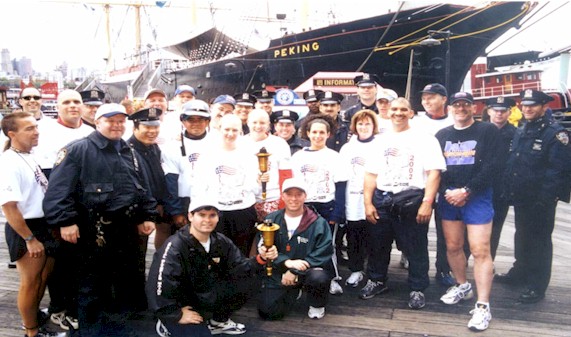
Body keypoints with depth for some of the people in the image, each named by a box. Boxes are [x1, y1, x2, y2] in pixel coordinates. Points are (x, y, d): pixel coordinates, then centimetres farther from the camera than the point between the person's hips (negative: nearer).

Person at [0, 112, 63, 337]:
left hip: (43, 225, 8)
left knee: (44, 276, 23)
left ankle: (35, 315, 44)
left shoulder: (29, 157, 6)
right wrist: (29, 239, -22)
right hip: (25, 230, -8)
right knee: (30, 282, 8)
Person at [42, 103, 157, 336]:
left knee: (127, 280, 17)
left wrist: (147, 216, 11)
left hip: (127, 229, 7)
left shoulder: (131, 154, 14)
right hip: (92, 231, -6)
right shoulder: (77, 150, -8)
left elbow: (143, 189, 18)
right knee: (91, 284, 5)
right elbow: (59, 189, -15)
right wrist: (65, 221, -21)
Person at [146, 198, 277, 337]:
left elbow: (239, 268, -9)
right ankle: (168, 325, 9)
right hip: (179, 304, -6)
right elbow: (159, 285, -32)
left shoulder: (221, 242, -6)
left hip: (205, 296, 6)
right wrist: (177, 315, -22)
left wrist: (260, 258, -27)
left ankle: (218, 322, 17)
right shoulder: (174, 247, -27)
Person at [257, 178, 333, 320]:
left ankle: (317, 305, 2)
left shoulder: (318, 223, -11)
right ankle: (293, 292, 22)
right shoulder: (272, 219, 0)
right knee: (267, 312, -11)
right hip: (278, 273, 3)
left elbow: (323, 254, -14)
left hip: (307, 270, -3)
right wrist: (287, 262, -22)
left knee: (319, 278, -36)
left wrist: (295, 271, -20)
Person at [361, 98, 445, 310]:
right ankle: (377, 281, 33)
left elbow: (434, 172, -7)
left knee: (415, 248, 4)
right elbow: (371, 174, 13)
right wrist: (368, 203, 5)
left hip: (412, 199, -4)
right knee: (377, 244, 14)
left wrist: (427, 203, -16)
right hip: (381, 199, 5)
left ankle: (417, 289, 21)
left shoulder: (424, 139, 1)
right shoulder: (381, 141, 15)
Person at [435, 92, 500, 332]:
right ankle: (462, 286, 32)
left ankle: (483, 306, -1)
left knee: (480, 250, -8)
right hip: (448, 198, 4)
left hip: (477, 197, -4)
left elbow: (490, 167, -9)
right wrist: (446, 192, -8)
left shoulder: (488, 131, 0)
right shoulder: (442, 135, 13)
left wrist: (466, 191, -15)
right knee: (452, 247, 10)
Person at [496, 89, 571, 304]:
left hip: (540, 202, -7)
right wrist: (509, 191, 8)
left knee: (539, 242, 3)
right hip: (520, 199, 8)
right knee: (522, 237, 20)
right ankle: (520, 273, 37)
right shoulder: (520, 133, 13)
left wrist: (544, 199, -22)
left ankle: (536, 286, 14)